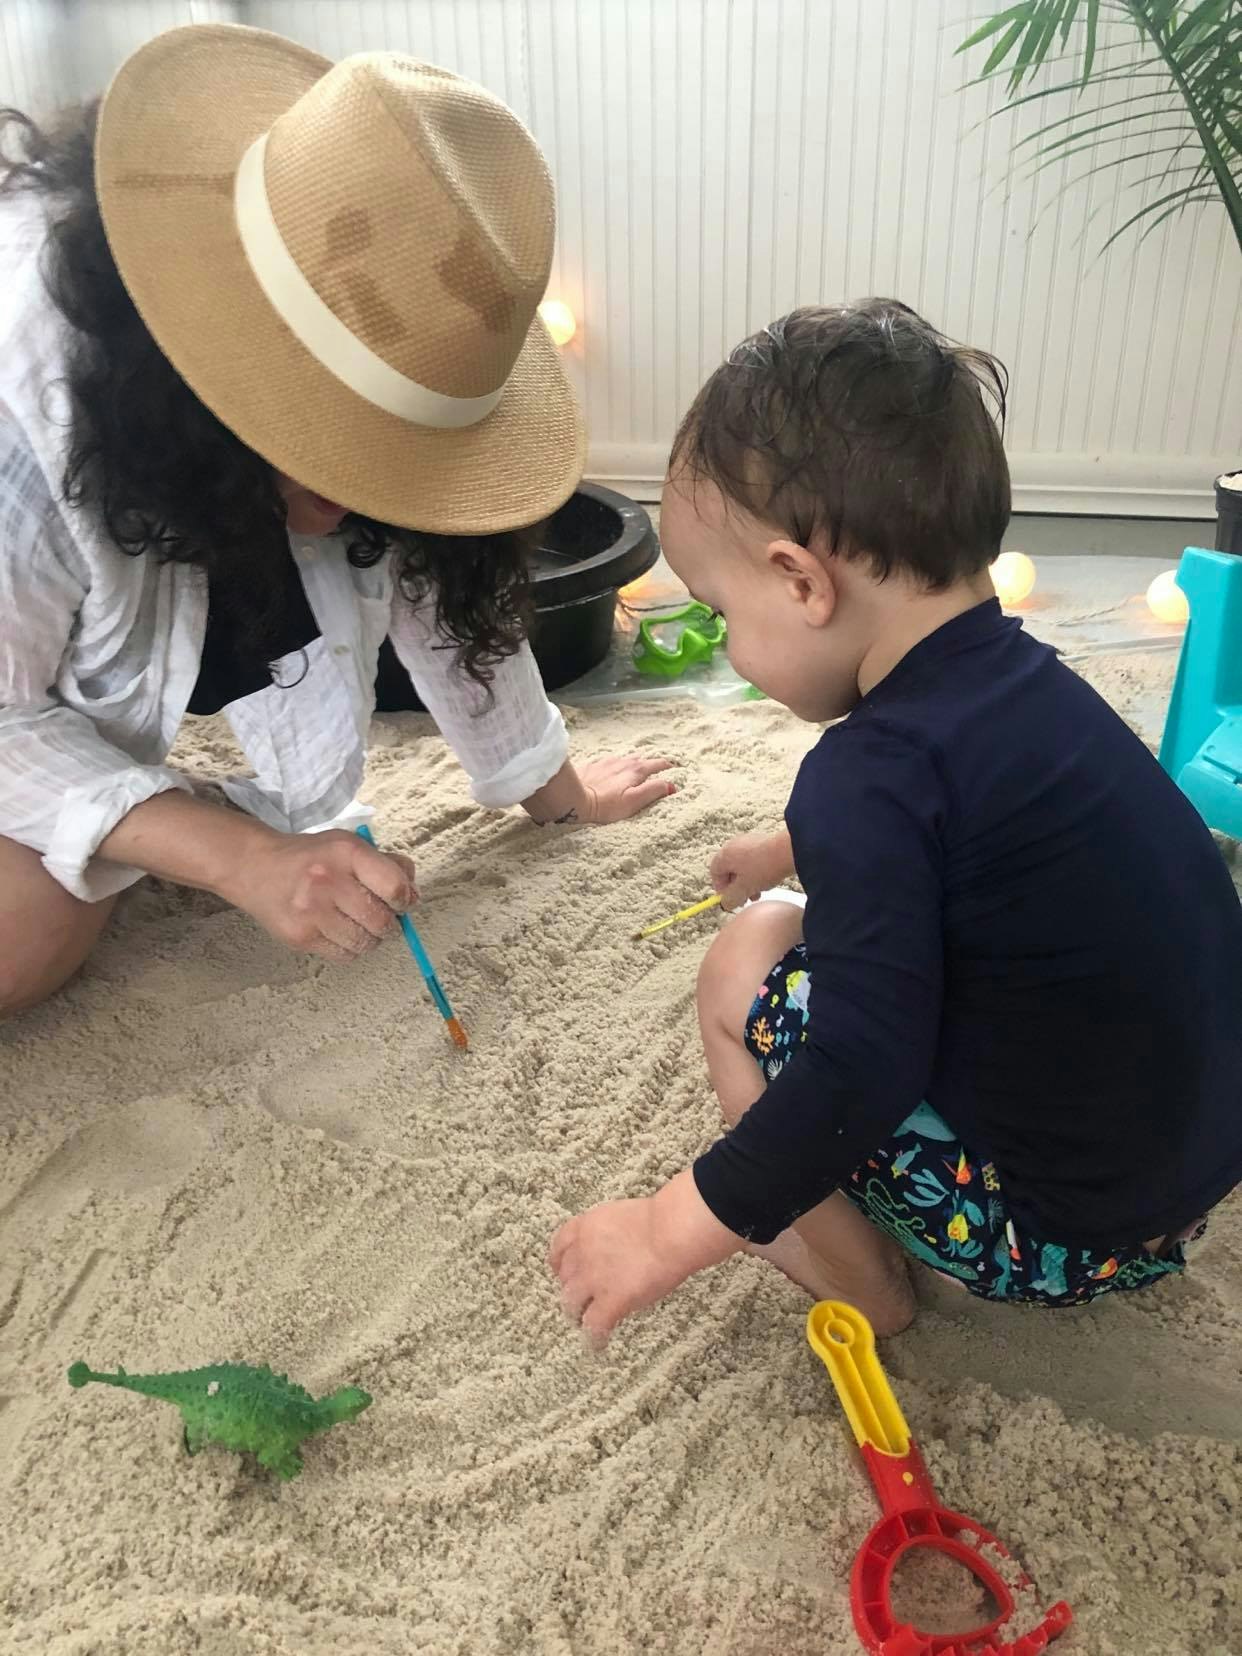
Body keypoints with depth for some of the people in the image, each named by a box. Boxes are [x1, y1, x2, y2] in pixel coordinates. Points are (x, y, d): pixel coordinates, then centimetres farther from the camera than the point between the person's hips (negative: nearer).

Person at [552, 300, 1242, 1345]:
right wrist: (796, 853, 40)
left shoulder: (874, 775, -26)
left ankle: (857, 1278, 10)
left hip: (1060, 1230, -8)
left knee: (749, 968, -3)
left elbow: (861, 1076, -27)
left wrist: (670, 1232, -17)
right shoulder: (1020, 680, 2)